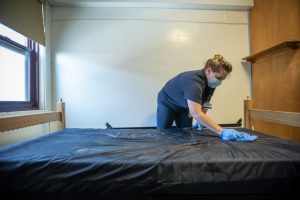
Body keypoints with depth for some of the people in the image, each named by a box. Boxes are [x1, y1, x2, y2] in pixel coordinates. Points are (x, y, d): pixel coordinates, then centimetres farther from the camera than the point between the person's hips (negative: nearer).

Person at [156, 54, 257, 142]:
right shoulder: (194, 81, -41)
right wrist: (222, 132, -56)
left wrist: (200, 121, -15)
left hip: (185, 107, 7)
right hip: (167, 104, -6)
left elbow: (204, 104, -1)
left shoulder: (211, 83, -14)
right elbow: (196, 113, -52)